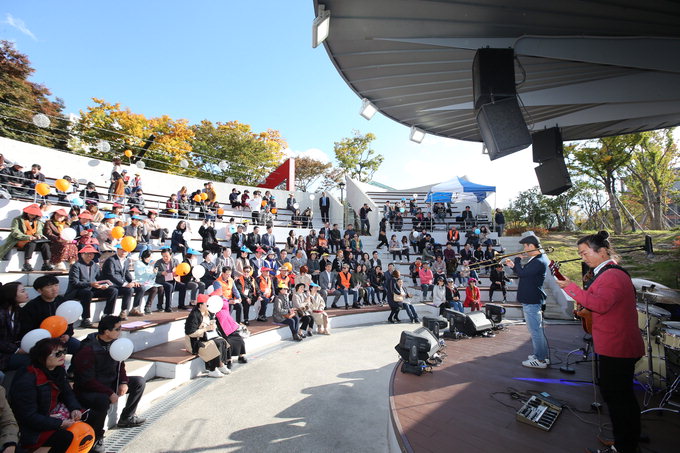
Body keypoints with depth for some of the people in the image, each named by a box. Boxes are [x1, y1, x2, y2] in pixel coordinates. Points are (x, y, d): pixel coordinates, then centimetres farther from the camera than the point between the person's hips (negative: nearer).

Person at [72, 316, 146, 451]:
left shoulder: (114, 342, -4)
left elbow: (120, 364, 8)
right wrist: (110, 393, -26)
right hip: (87, 390, -8)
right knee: (103, 401, -37)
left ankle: (126, 418, 18)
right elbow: (87, 380, -25)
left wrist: (124, 382, -6)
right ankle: (92, 437, -10)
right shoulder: (87, 350, -26)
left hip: (110, 383, 8)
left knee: (139, 382, 1)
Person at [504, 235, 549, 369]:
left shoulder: (539, 262, -20)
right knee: (537, 329, 19)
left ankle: (540, 360, 8)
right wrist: (513, 266, 5)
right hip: (531, 300, 11)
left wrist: (517, 260, -12)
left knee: (536, 330, -2)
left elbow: (522, 273, -26)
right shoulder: (534, 261, 13)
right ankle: (542, 356, 31)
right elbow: (524, 274, 19)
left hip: (532, 301, -11)